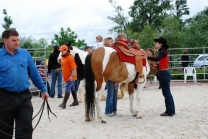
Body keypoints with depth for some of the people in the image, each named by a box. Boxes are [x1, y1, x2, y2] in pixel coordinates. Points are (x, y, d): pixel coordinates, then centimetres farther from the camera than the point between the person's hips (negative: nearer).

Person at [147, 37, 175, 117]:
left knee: (166, 93, -5)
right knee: (167, 92, 14)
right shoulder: (163, 51, 16)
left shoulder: (162, 52, -14)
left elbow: (157, 59, -32)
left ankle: (169, 112, 0)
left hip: (164, 73, -10)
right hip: (164, 73, 10)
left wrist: (147, 57, -32)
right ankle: (171, 110, 21)